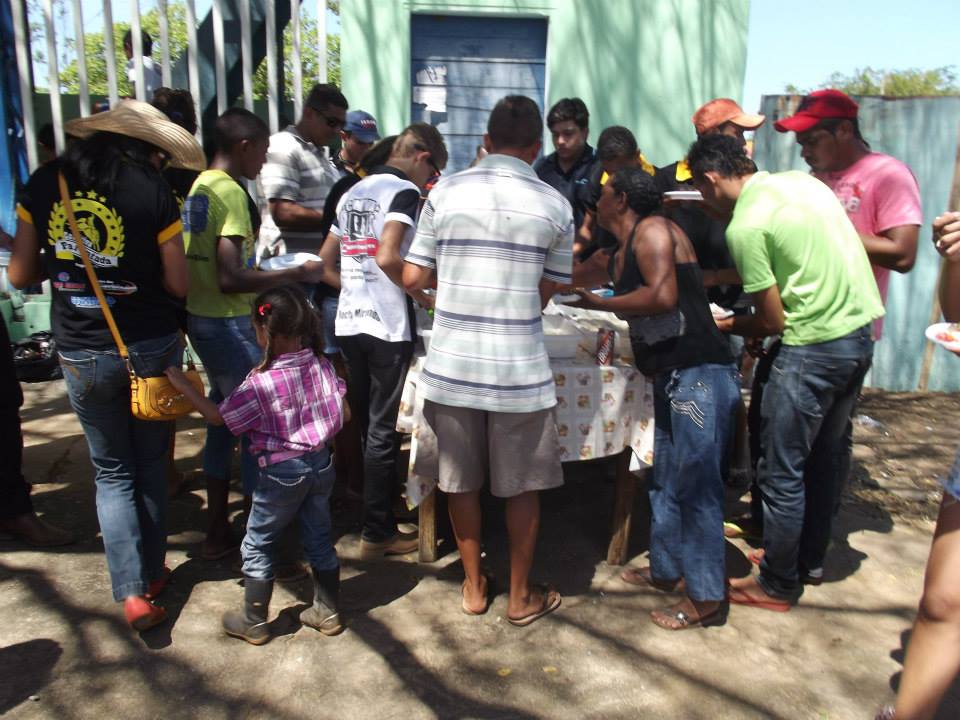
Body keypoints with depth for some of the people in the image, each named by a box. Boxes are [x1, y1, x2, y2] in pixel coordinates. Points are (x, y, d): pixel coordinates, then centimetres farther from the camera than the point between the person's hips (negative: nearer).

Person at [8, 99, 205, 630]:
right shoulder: (153, 191, -10)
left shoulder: (44, 183, -1)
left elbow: (20, 275, 2)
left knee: (112, 471, 14)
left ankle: (132, 591, 8)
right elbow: (178, 284, -7)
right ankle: (152, 571, 30)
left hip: (81, 353, 1)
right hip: (152, 347, -1)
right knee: (151, 462, 17)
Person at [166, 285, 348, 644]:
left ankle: (253, 622, 26)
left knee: (257, 546, 13)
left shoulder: (261, 382, -21)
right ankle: (327, 612, 30)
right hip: (321, 463, 6)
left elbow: (218, 417, -8)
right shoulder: (321, 365, -7)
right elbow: (343, 413, 2)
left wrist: (183, 385, 1)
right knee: (319, 539, 18)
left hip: (281, 473, -5)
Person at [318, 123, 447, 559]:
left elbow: (326, 265, 17)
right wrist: (422, 295, -10)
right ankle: (377, 534, 12)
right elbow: (388, 258, -23)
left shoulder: (353, 192, 16)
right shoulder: (405, 191, -8)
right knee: (383, 432, 2)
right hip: (387, 326, -8)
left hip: (349, 322, 8)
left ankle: (375, 512, 31)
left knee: (367, 426, 17)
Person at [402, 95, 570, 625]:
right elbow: (549, 290, 4)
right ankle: (520, 596, 29)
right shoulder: (555, 205, -1)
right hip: (519, 367, -1)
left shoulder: (445, 192, 0)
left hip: (452, 363, 2)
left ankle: (474, 587, 32)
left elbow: (412, 279, 0)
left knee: (461, 481, 17)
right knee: (522, 486, 14)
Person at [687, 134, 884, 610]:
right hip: (860, 331, 9)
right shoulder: (801, 181, 9)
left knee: (781, 472, 4)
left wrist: (724, 326, 6)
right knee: (823, 457, 21)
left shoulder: (745, 226, -16)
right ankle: (810, 559, 37)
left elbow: (772, 322, -12)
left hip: (814, 346, -9)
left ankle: (777, 586, 18)